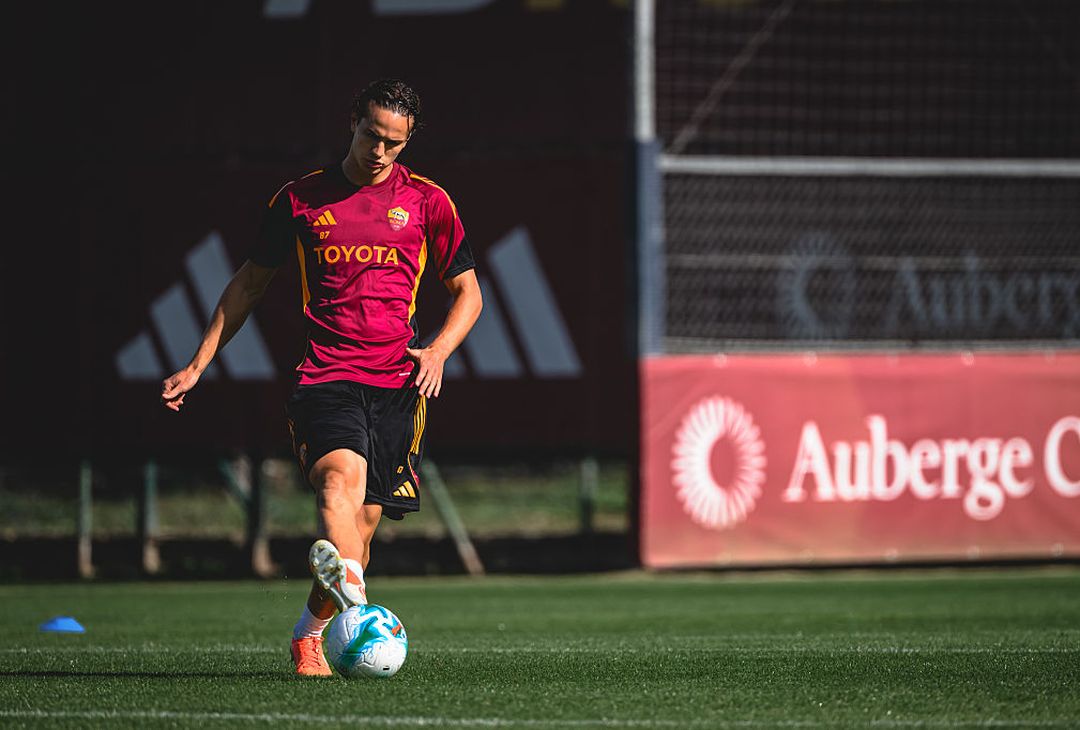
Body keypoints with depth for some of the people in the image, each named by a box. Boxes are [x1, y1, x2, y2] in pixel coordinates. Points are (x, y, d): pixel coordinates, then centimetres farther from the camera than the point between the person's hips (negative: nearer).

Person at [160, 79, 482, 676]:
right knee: (341, 477, -30)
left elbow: (467, 292, 17)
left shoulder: (426, 201, 10)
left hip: (397, 381, 2)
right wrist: (198, 365, 16)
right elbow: (250, 284, 20)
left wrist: (437, 351, -2)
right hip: (325, 375, -2)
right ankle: (350, 593, -58)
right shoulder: (302, 199, 10)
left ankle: (310, 632, 24)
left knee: (365, 518, 0)